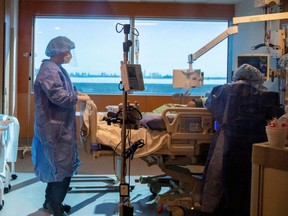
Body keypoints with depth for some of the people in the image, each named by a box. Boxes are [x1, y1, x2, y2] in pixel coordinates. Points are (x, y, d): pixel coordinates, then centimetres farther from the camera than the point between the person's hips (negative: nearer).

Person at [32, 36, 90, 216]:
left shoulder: (56, 69, 15)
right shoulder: (49, 70, -18)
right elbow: (57, 95, -27)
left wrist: (75, 94, 5)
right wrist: (78, 98, -16)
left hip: (59, 125, 11)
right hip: (55, 126, -11)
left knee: (57, 165, 17)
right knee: (64, 166, -4)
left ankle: (51, 201, 28)